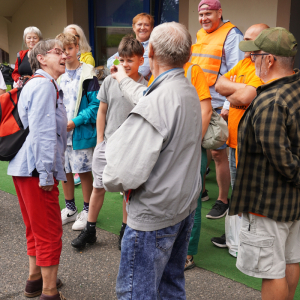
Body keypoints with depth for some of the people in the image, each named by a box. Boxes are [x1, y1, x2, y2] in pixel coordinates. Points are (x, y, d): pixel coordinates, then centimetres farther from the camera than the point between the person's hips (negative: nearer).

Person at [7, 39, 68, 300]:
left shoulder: (35, 83, 20)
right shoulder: (44, 85, -13)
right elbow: (42, 132, -21)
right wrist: (46, 174, -21)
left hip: (24, 167, 11)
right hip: (36, 169, -11)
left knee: (36, 229, 21)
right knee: (50, 232, -2)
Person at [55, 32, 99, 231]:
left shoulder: (88, 74, -7)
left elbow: (95, 105, -11)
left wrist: (75, 121, -19)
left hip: (82, 132, -5)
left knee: (84, 172, 5)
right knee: (64, 171, 13)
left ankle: (87, 211, 21)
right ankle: (70, 209, 31)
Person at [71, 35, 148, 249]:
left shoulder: (145, 87, -9)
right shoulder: (110, 81, 0)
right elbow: (102, 112, 8)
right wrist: (100, 140, 5)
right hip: (108, 144, 3)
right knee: (98, 187, 12)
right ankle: (90, 230, 28)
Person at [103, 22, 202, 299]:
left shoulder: (155, 104, -28)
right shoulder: (191, 92, 3)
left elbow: (125, 175, -30)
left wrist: (109, 179, -8)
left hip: (154, 215, -9)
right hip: (186, 205, 9)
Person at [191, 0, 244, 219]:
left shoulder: (231, 35, -8)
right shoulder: (200, 35, 16)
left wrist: (228, 105, -20)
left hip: (218, 106, -7)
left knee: (218, 153, -1)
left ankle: (223, 200, 12)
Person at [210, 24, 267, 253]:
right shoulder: (245, 62, 13)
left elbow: (244, 98, -29)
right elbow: (220, 85, 8)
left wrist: (231, 97, -10)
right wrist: (240, 88, -10)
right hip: (235, 139, 9)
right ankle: (234, 236, 35)